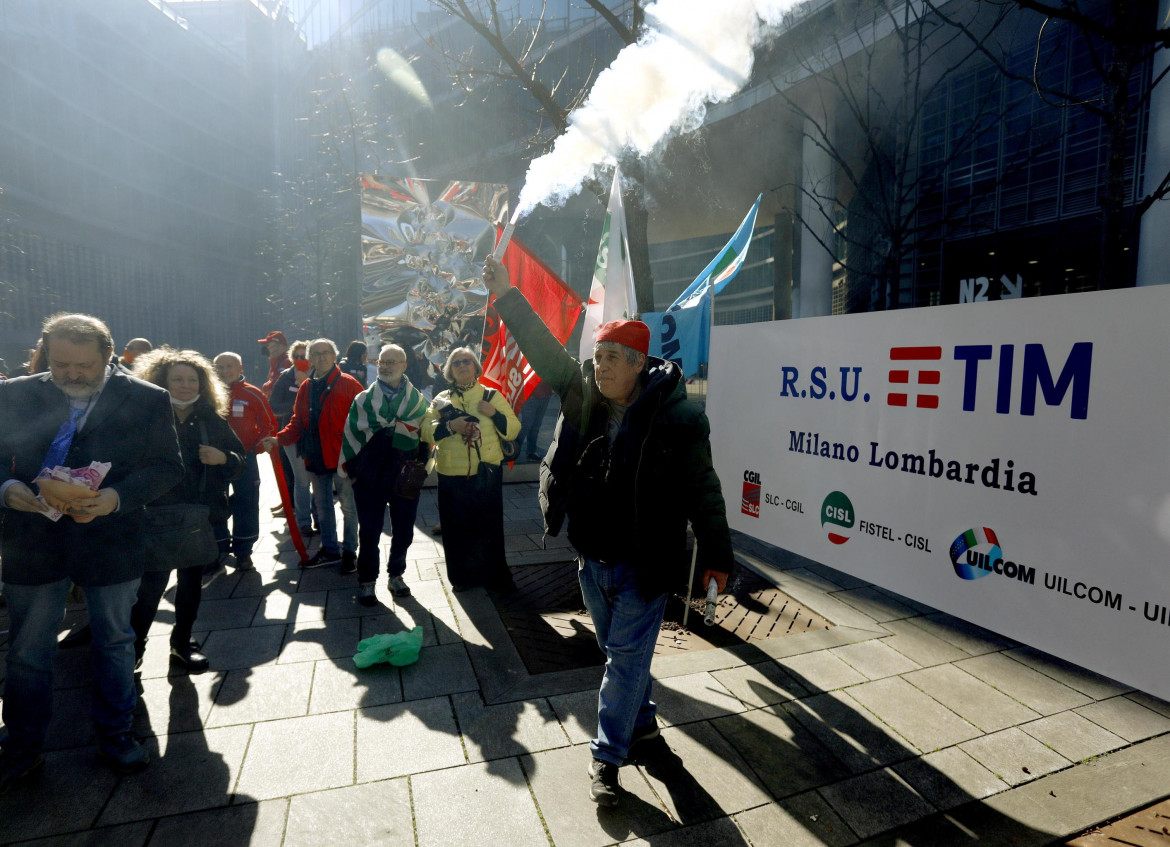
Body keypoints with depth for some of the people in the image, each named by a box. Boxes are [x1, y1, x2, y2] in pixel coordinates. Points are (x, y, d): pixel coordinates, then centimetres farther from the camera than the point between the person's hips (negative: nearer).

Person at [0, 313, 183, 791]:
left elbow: (167, 466, -7)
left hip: (111, 541, -1)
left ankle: (115, 735, 34)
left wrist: (116, 497, -22)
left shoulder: (147, 400, -7)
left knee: (115, 642, 14)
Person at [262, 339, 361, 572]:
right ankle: (330, 550, 31)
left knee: (348, 505, 3)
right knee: (322, 506, 16)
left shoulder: (348, 384, -8)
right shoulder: (306, 388, 10)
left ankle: (349, 551, 18)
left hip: (342, 455, -6)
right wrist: (279, 439, -4)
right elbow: (299, 421, 11)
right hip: (315, 456, 6)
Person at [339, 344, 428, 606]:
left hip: (406, 476, 1)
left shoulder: (418, 400, 5)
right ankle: (366, 582, 20)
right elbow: (350, 435, 6)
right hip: (370, 477, -1)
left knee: (403, 532, 10)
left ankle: (396, 576, 30)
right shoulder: (363, 400, 4)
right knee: (369, 533, 4)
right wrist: (350, 469, 4)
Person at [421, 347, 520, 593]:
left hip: (486, 473, -1)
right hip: (452, 474, 1)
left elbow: (513, 429, 0)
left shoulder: (492, 396, 5)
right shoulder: (442, 399, 8)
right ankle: (463, 576, 27)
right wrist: (449, 426, -20)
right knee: (457, 528, 9)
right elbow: (426, 430, -4)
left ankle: (495, 576, 23)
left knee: (489, 526, 8)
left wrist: (495, 413, -15)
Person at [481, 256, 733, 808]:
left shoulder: (676, 415, -16)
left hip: (642, 564, -5)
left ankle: (607, 755, 23)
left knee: (626, 657, 6)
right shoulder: (582, 393, -2)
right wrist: (505, 295, -6)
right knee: (618, 649, 22)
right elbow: (543, 348, 0)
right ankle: (641, 720, 45)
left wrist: (716, 557, -8)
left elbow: (703, 490, -11)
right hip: (592, 557, 6)